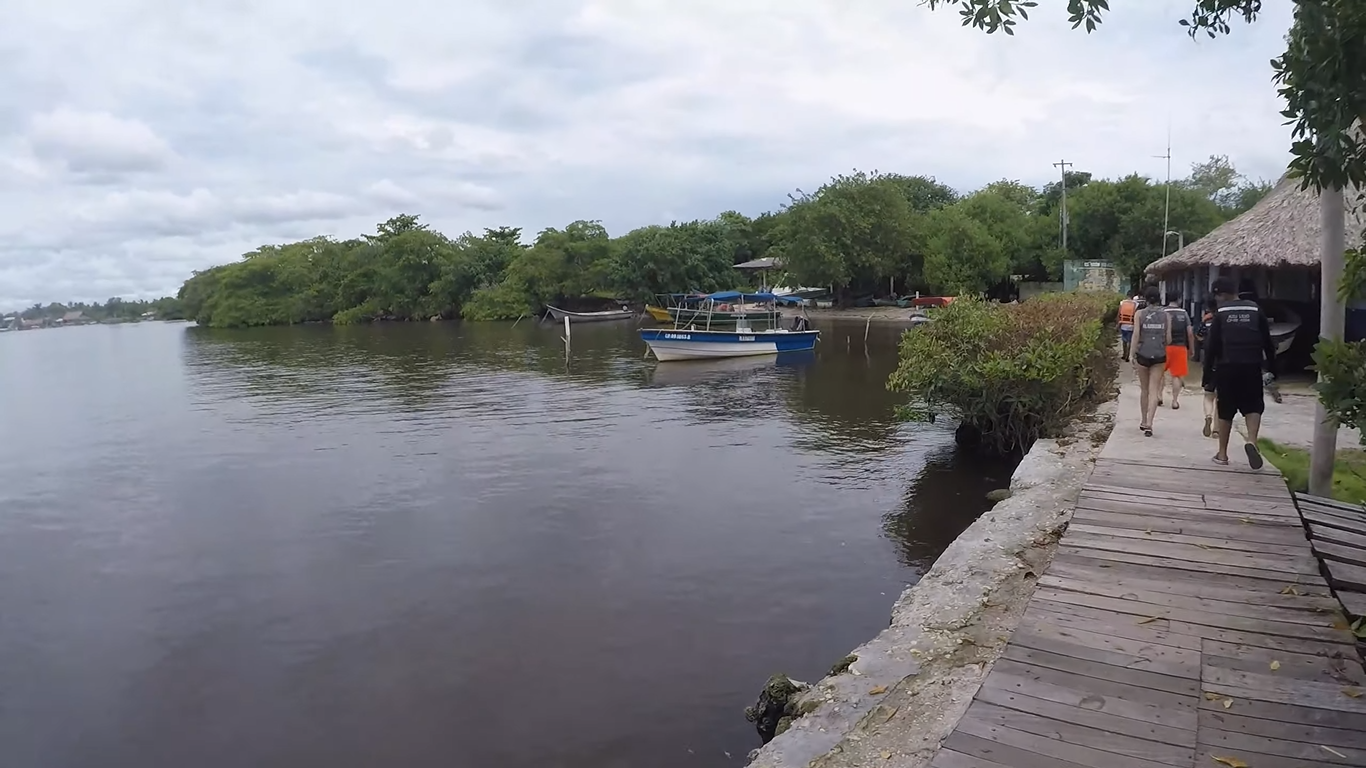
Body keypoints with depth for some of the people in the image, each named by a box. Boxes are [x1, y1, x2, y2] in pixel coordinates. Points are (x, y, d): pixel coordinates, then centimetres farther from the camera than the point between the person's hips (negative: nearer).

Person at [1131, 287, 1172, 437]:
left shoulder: (1139, 314, -1)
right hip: (1159, 356, 0)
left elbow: (1136, 335, -7)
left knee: (1144, 390, 15)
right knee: (1154, 391, 0)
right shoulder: (1166, 315, 2)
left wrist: (1133, 356, -3)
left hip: (1143, 355, 0)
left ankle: (1144, 422, 27)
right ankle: (1149, 423, -12)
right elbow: (1168, 339, 2)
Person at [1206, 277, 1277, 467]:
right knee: (1253, 406, 10)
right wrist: (1271, 368, 13)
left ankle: (1222, 453, 14)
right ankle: (1252, 440, -17)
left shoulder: (1221, 313, -2)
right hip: (1252, 367, 2)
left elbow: (1213, 344, -5)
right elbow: (1267, 342, 8)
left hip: (1227, 367, -2)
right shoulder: (1255, 309, 6)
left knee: (1225, 411, 7)